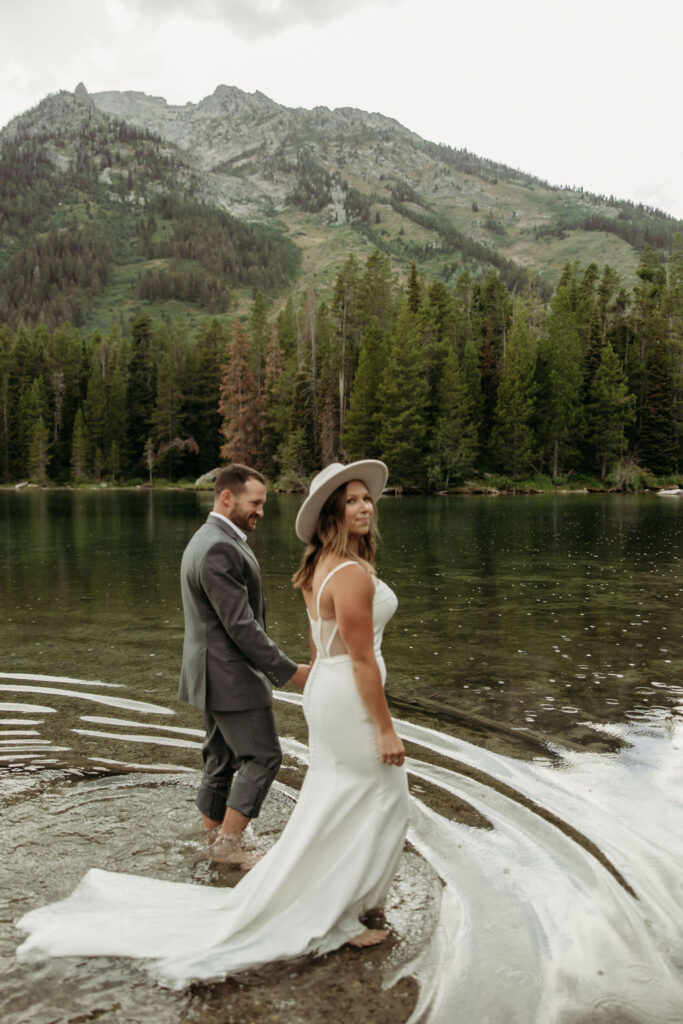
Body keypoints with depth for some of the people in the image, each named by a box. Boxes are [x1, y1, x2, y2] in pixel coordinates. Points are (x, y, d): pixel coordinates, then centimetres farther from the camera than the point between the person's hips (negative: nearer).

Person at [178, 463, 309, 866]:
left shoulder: (207, 541, 13)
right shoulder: (219, 549, -22)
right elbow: (241, 625, -24)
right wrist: (290, 671, -18)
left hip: (214, 673, 10)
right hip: (230, 675, -10)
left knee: (223, 757, 17)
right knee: (262, 756, -2)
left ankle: (213, 835, 27)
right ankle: (229, 841, 7)